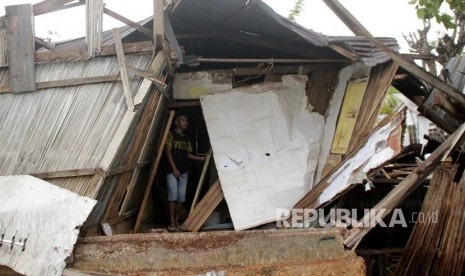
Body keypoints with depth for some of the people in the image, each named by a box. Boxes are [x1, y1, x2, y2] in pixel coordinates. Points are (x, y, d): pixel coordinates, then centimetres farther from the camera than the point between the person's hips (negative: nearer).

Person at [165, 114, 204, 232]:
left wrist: (200, 158, 8)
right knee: (173, 194, -13)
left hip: (184, 171, 6)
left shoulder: (186, 138, 18)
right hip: (172, 170, -6)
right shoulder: (171, 135, -1)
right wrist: (174, 169, -14)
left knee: (181, 196, 2)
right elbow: (168, 152, -7)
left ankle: (177, 220, 9)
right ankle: (172, 222, -13)